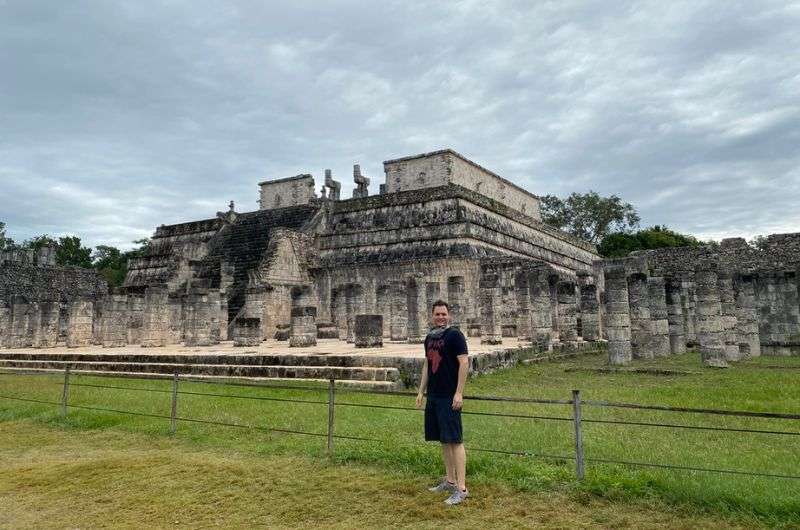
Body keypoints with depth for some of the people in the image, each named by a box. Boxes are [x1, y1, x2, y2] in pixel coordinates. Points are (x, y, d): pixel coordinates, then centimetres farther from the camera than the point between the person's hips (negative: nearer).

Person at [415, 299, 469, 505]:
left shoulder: (455, 335, -8)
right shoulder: (430, 337, 14)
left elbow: (464, 363, -13)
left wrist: (459, 393, -18)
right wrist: (421, 392, 18)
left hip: (449, 397, -7)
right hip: (433, 396, 8)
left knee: (455, 440, -6)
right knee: (443, 440, 14)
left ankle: (461, 488, -2)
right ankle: (450, 481, 25)